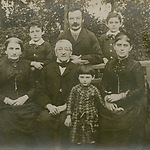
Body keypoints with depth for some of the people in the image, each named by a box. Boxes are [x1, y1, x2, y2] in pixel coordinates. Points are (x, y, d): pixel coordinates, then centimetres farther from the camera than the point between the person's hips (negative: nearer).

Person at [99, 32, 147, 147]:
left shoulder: (135, 66, 2)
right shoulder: (110, 65, 15)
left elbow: (141, 89, -4)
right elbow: (104, 86, 11)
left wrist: (121, 96, -11)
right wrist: (107, 100, -8)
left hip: (132, 105, -3)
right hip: (112, 106, 4)